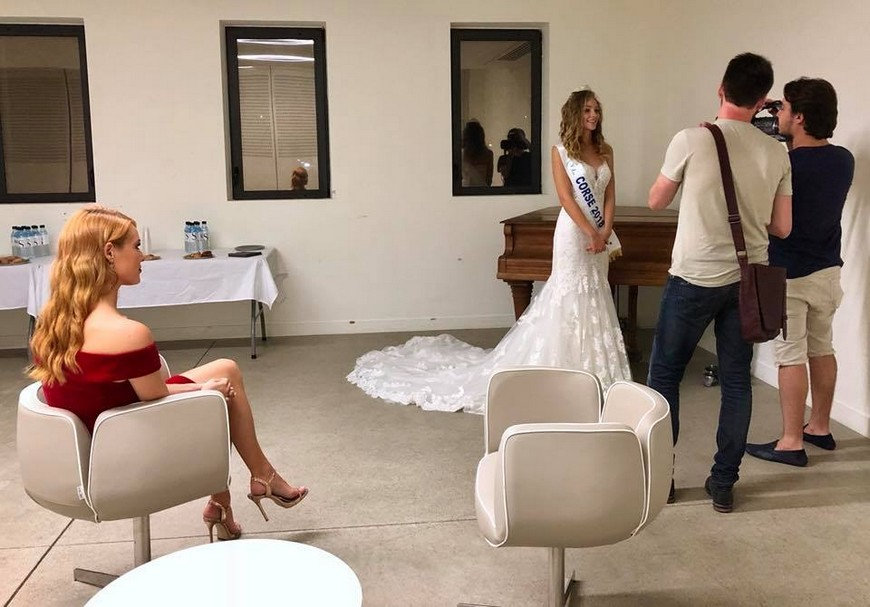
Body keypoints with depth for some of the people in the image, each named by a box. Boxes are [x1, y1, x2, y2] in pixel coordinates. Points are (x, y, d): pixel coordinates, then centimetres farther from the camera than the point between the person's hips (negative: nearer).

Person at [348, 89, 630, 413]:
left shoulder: (605, 150, 12)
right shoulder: (561, 151, -5)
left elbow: (610, 195, 8)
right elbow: (566, 198, -12)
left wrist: (606, 231, -7)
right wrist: (591, 234, -18)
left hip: (600, 234, 6)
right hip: (574, 232, -6)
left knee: (593, 299, 10)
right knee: (569, 297, -3)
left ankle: (591, 368, 20)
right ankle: (567, 368, 7)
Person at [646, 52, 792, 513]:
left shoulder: (691, 140, -11)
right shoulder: (777, 153, 0)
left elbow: (656, 201, 2)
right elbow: (782, 228, 5)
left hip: (694, 279, -3)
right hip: (747, 281, 4)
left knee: (664, 374, 10)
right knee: (736, 380, 11)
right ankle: (724, 483, 18)